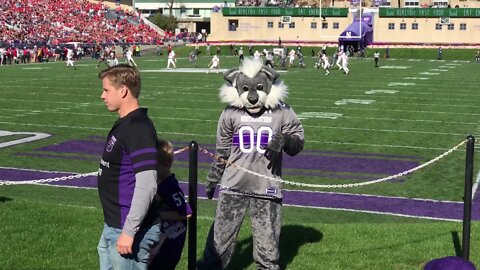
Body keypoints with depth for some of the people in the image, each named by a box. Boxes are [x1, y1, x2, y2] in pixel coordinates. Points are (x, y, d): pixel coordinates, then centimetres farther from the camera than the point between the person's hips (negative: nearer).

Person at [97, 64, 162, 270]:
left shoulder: (138, 129, -21)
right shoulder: (123, 125, 11)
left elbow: (146, 185, -26)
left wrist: (129, 231, -24)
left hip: (131, 230, -10)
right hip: (112, 227, 10)